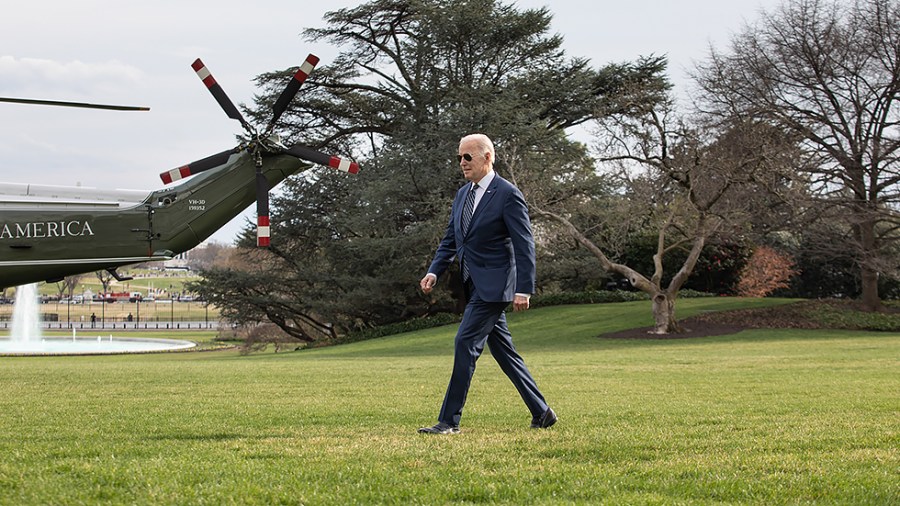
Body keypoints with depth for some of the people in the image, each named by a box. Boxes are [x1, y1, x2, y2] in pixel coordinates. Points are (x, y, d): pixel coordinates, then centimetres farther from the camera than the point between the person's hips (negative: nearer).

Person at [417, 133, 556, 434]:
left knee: (465, 344, -13)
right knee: (503, 351, 12)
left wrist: (524, 290, -18)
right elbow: (450, 239, 18)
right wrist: (434, 272, 2)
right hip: (475, 286, 9)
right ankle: (541, 413, 20)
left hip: (493, 285, -9)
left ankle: (449, 421, -11)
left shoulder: (508, 195, -11)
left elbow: (524, 245, -13)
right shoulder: (463, 194, 14)